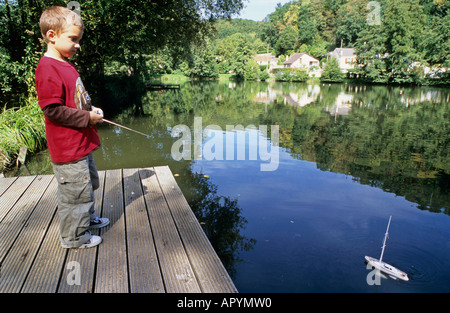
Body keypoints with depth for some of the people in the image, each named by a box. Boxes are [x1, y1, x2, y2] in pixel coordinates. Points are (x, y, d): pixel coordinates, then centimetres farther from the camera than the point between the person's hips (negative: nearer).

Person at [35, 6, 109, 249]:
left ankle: (88, 219, 44)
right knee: (76, 192, 1)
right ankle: (74, 237, 19)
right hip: (68, 149, -11)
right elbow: (52, 110, -23)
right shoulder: (48, 69, -19)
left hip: (82, 143, 11)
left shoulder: (65, 65, 13)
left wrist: (91, 109, 5)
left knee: (88, 183, 24)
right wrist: (87, 117, -19)